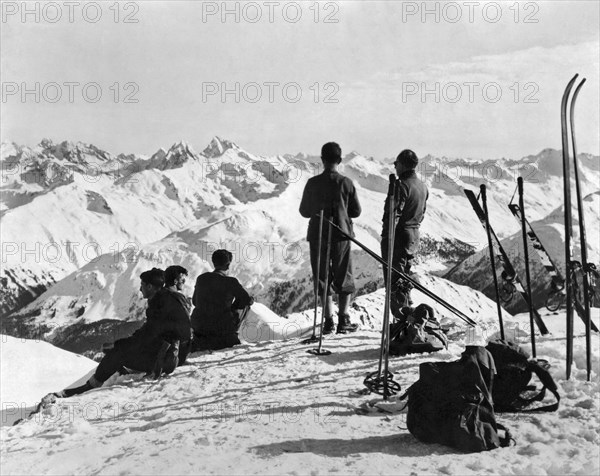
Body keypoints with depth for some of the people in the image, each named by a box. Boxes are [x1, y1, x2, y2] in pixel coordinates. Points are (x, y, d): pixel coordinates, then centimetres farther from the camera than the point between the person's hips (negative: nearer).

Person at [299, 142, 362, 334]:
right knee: (344, 279, 10)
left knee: (323, 279, 8)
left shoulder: (312, 183, -5)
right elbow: (356, 211, 2)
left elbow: (304, 211, 4)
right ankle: (343, 320, 6)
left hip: (318, 236, 1)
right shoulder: (346, 183, -6)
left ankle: (328, 321, 4)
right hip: (341, 236, 0)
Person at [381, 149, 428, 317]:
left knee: (394, 278, -3)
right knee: (405, 276, 20)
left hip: (399, 236, -9)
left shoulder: (402, 186, -17)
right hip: (414, 237, 9)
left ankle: (402, 319, -3)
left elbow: (393, 215, -20)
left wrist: (385, 237, -16)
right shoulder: (423, 187, 10)